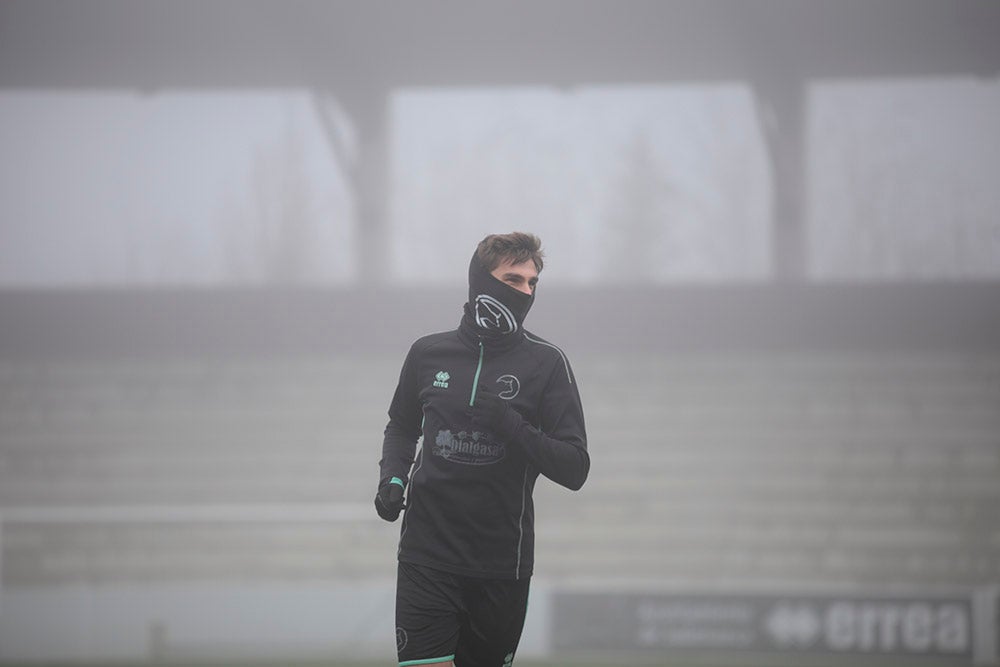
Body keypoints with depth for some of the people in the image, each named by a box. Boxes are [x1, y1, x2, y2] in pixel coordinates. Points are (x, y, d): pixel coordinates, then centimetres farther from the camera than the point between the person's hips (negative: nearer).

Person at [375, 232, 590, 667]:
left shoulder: (546, 363, -1)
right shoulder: (428, 354, 6)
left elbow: (574, 469, -5)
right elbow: (401, 428, 25)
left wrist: (512, 426, -18)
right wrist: (392, 478, 5)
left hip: (503, 564, 0)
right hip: (427, 555, 0)